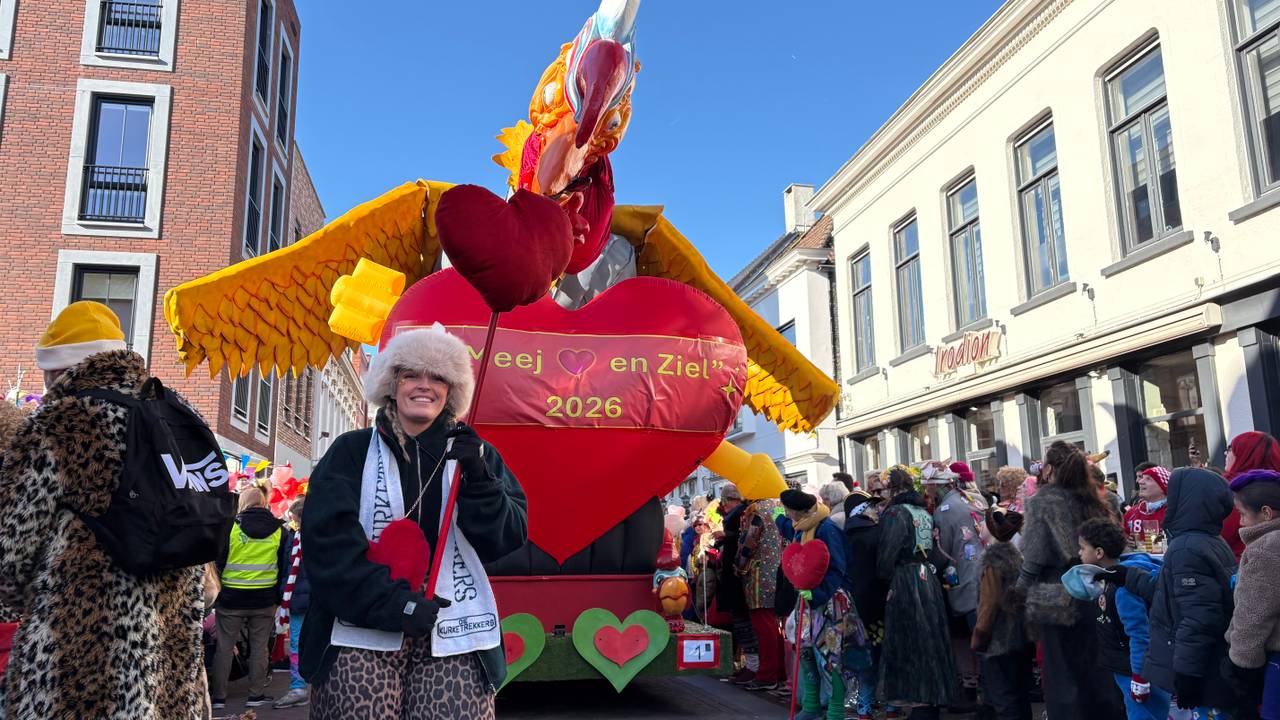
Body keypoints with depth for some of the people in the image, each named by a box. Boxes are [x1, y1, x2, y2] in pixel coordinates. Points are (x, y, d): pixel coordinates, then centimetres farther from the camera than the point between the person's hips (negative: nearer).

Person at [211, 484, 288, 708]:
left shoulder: (231, 525, -9)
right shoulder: (278, 528, -1)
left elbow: (218, 561, -2)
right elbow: (283, 565, 5)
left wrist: (216, 590, 13)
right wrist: (278, 596, 14)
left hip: (232, 596, -2)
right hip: (265, 597, 2)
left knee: (224, 646, 8)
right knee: (260, 646, 10)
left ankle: (218, 696, 13)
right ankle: (256, 694, 14)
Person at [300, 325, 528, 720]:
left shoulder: (475, 454, 12)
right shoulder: (352, 450, 6)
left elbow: (509, 537, 4)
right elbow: (328, 539, -4)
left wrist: (478, 480, -12)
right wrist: (391, 602, -14)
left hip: (453, 632, 1)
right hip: (363, 630, -1)